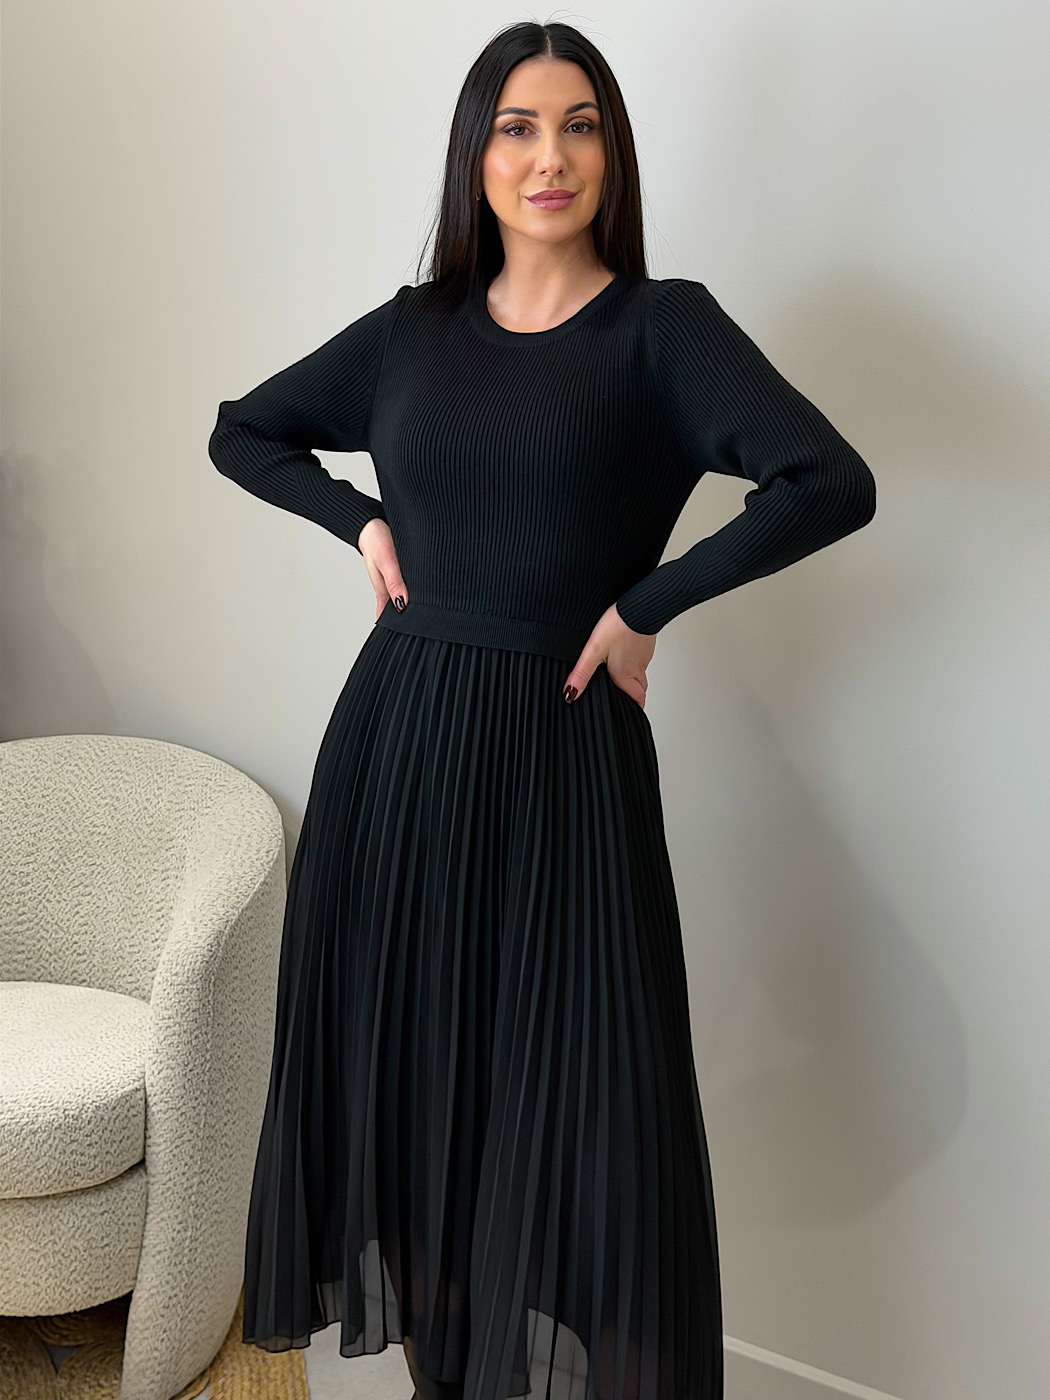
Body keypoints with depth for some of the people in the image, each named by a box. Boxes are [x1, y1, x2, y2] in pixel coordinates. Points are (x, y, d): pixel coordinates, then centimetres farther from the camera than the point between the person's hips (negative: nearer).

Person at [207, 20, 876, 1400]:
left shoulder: (662, 325, -3)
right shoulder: (411, 330, 9)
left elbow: (833, 483, -17)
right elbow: (242, 432, 22)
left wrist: (644, 604, -14)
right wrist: (362, 520, 6)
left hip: (562, 750, -3)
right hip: (397, 735, 4)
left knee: (576, 1089, 0)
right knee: (402, 1063, 12)